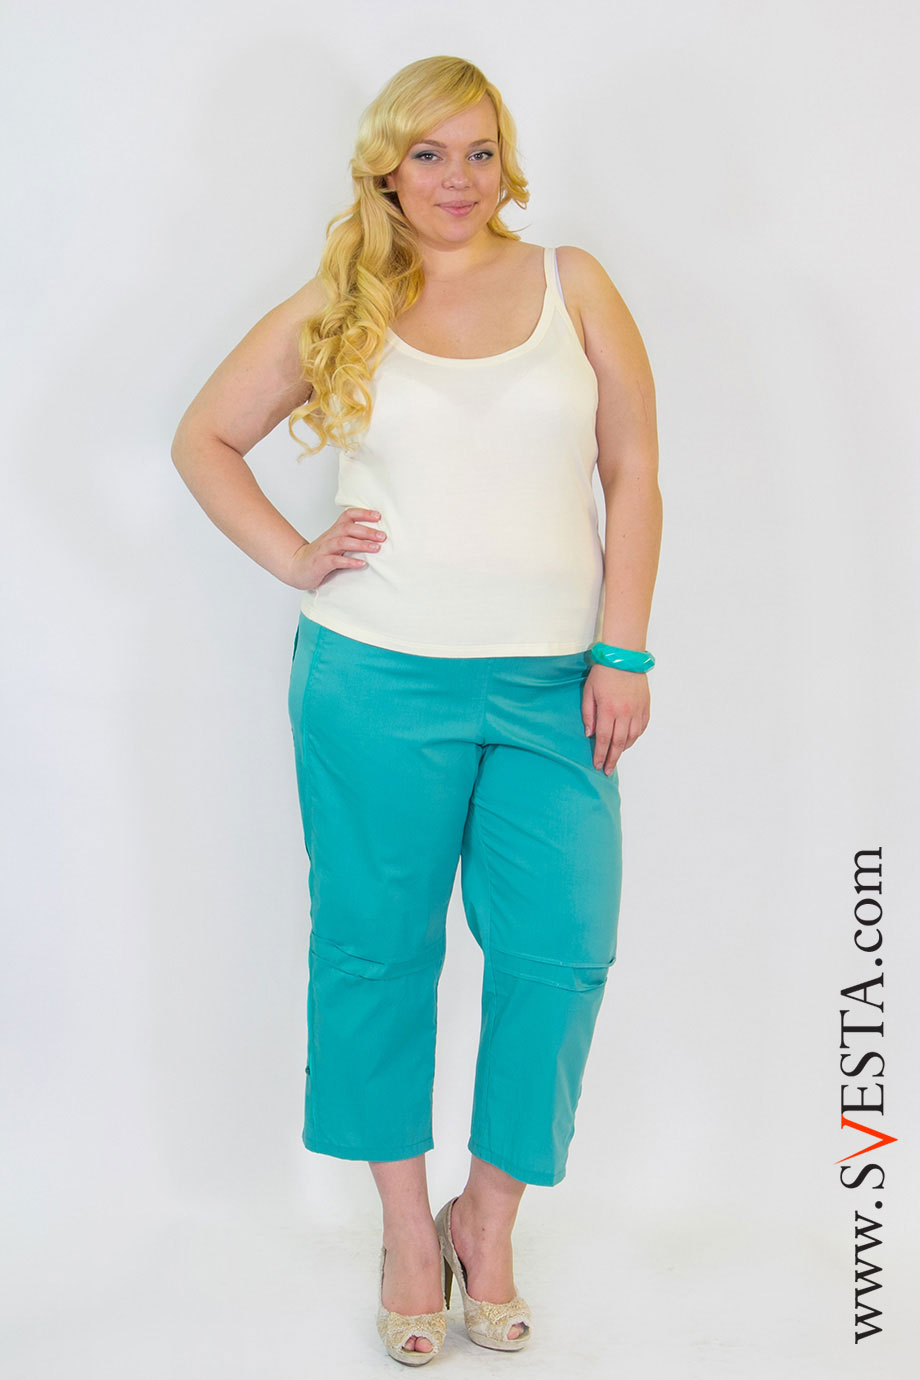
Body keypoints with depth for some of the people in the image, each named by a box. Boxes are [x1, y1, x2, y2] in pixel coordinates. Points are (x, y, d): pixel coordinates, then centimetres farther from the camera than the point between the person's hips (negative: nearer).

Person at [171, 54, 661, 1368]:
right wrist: (293, 558, 1)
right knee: (376, 950, 7)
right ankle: (407, 1228, 26)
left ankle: (488, 1221, 21)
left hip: (553, 687, 1)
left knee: (559, 952, -1)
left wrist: (622, 650, -2)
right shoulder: (335, 310, 6)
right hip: (379, 682, 0)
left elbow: (633, 472, 5)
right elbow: (204, 438, 14)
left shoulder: (572, 284, 7)